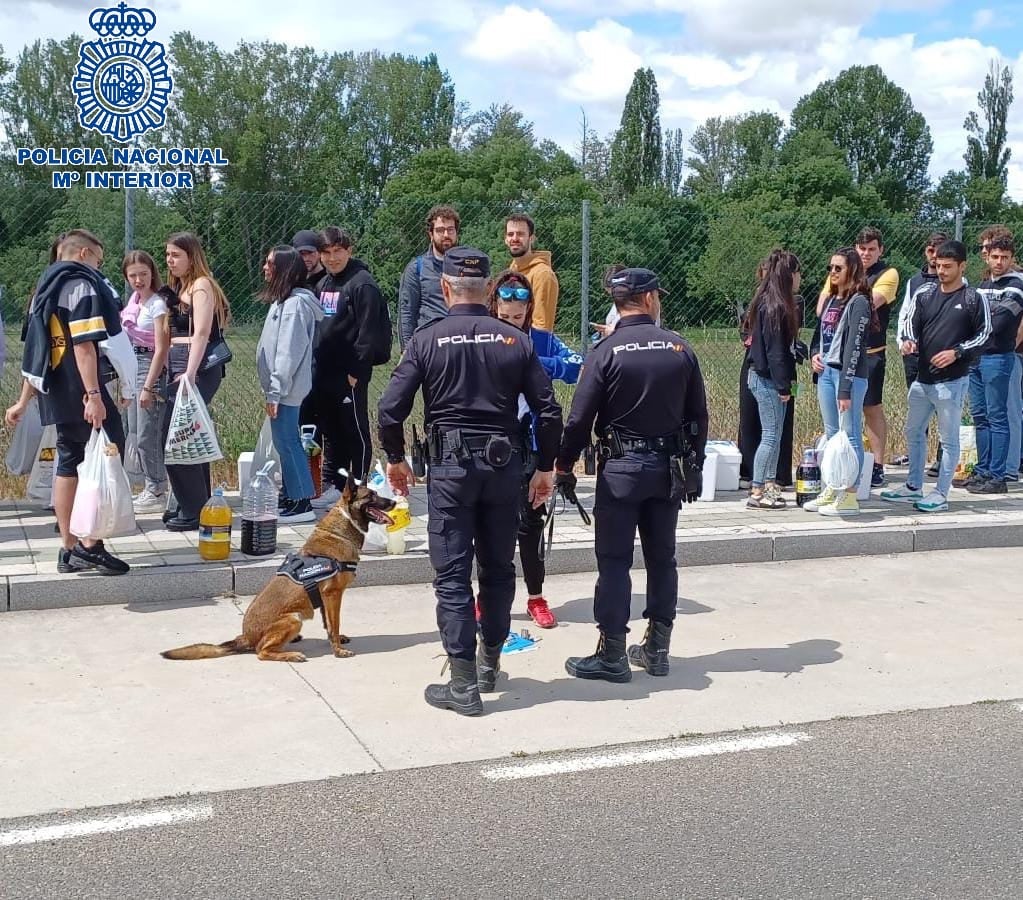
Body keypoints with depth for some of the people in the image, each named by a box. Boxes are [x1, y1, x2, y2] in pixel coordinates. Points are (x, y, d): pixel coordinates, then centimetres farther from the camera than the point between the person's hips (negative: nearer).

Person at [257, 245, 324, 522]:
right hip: (280, 388, 10)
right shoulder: (282, 300, 15)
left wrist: (275, 393, -19)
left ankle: (302, 504, 0)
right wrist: (271, 390, 14)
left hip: (286, 390, -10)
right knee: (287, 443, 15)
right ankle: (291, 498, 23)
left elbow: (290, 352, -20)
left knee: (286, 443, -6)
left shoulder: (295, 303, -16)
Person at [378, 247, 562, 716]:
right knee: (498, 567, 17)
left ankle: (463, 685, 1)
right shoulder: (516, 341, 2)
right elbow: (549, 412, 0)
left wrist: (395, 458, 9)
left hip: (451, 466, -3)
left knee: (452, 574, 2)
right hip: (504, 464, 3)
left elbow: (391, 409, -7)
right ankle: (489, 664, 31)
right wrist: (546, 467, 12)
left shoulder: (426, 340, -3)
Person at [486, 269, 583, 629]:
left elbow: (577, 367, -14)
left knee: (531, 521, 7)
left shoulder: (542, 341, 0)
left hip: (529, 444, 0)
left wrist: (537, 364, -26)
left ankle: (536, 597, 21)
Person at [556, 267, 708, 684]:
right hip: (669, 468, 4)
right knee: (662, 558, 13)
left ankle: (612, 655, 4)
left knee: (614, 560, 1)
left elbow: (580, 418, -11)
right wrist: (693, 468, 16)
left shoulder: (606, 352, -10)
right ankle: (656, 648, 21)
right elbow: (698, 415, 6)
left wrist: (564, 466, 1)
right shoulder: (680, 348, 1)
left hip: (621, 467, -4)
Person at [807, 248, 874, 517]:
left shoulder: (859, 302, -9)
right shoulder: (830, 300, 16)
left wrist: (845, 388, -20)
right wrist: (814, 354, 3)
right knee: (831, 434, 13)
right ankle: (831, 490, 20)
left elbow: (853, 346, -15)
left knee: (850, 435, -5)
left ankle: (849, 497, -3)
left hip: (849, 374, -8)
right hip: (826, 371, 9)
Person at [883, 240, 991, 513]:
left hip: (952, 381, -6)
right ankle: (913, 487, 27)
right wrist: (908, 341, -16)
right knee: (914, 432, 14)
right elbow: (910, 323, 6)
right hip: (922, 378, 6)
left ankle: (941, 494, 8)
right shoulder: (924, 294, 8)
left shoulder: (974, 299, -4)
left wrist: (957, 352, -15)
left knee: (949, 438, 1)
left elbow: (984, 334, -3)